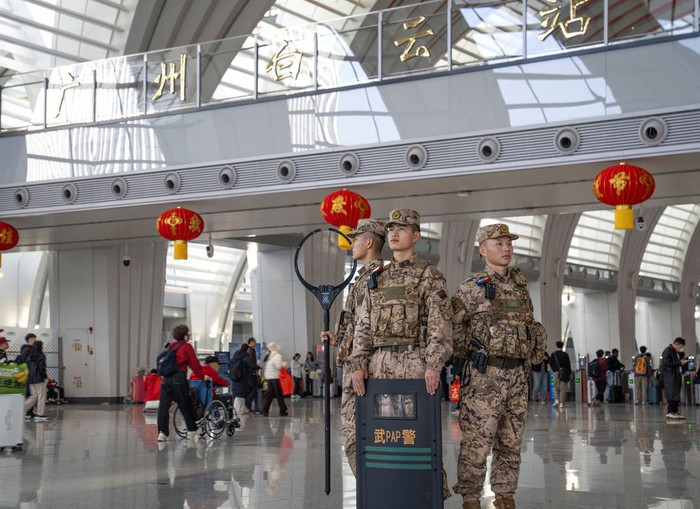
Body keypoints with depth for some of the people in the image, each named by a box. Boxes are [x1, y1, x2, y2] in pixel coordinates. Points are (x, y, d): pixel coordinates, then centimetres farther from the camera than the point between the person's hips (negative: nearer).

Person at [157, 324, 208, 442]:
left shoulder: (170, 347, 19)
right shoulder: (187, 347, 2)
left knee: (163, 406, 1)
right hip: (179, 378, -5)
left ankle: (162, 433, -7)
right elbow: (194, 364, 1)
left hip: (166, 379, 5)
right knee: (185, 406, 5)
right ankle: (192, 432, 12)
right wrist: (202, 376, 12)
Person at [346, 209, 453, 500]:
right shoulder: (376, 279, 17)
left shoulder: (429, 276, 1)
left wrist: (434, 365, -19)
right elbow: (362, 325, 13)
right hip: (379, 365, 5)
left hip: (414, 363, -5)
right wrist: (358, 364, 1)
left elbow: (440, 323, -8)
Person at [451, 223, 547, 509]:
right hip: (483, 376, -6)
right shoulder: (472, 287, -5)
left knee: (511, 442, 11)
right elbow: (452, 326, -5)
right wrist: (471, 352, -2)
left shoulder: (520, 285, 13)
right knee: (477, 442, -5)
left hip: (516, 376, 6)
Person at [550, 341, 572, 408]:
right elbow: (568, 365, 3)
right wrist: (569, 374, 10)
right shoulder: (565, 354, 1)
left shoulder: (553, 354, 0)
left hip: (556, 372, 0)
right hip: (564, 372, 0)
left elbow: (550, 363, 1)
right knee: (563, 388, 2)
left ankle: (556, 400, -9)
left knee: (556, 387, 11)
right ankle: (562, 403, -2)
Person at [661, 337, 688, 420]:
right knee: (672, 394, -11)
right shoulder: (667, 351, -11)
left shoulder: (676, 352, 18)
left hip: (676, 376, 10)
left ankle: (675, 412, 11)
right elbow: (667, 363, -19)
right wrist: (679, 363, -17)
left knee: (676, 394, 8)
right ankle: (670, 412, -11)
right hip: (670, 376, -10)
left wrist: (682, 362, 8)